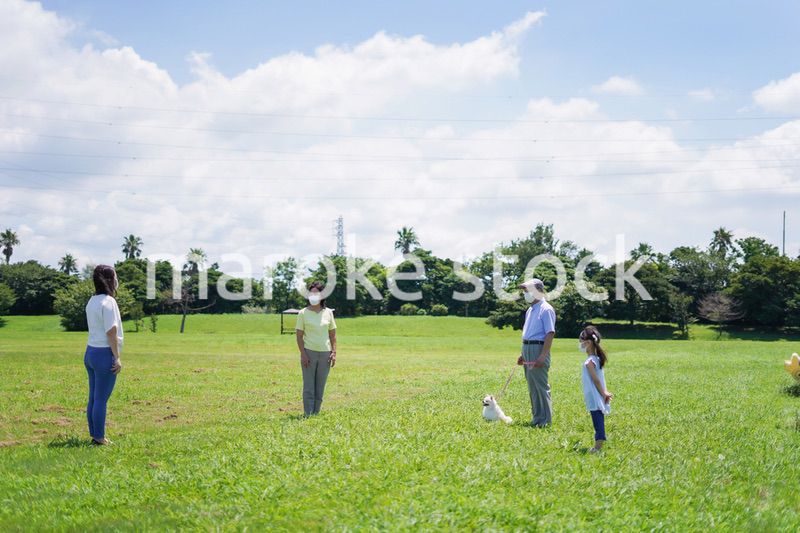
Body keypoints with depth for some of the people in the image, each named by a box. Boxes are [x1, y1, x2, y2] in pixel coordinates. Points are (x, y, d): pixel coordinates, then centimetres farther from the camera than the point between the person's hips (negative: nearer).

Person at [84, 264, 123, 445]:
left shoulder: (92, 302, 12)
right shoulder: (108, 302, -15)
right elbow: (111, 332, -17)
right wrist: (117, 358, -13)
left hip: (90, 352, 9)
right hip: (104, 354, -9)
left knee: (93, 398, 13)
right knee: (101, 399, -2)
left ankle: (94, 435, 20)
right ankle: (99, 438, 3)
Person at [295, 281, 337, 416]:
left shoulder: (328, 313, 7)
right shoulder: (303, 313, 0)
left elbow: (332, 334, 11)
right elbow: (299, 335, -1)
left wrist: (334, 352, 2)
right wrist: (303, 354, -9)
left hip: (325, 353, 3)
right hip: (309, 352, -3)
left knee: (320, 387, 7)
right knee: (309, 387, -2)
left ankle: (316, 414, 13)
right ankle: (308, 415, 0)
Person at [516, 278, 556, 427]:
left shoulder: (546, 309, -12)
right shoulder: (530, 310, 17)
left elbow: (550, 334, -18)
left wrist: (543, 356, -24)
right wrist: (523, 354, 20)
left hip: (538, 349, -9)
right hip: (527, 348, 9)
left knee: (540, 385, -7)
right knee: (532, 386, 13)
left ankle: (545, 420, -1)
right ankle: (537, 417, 20)